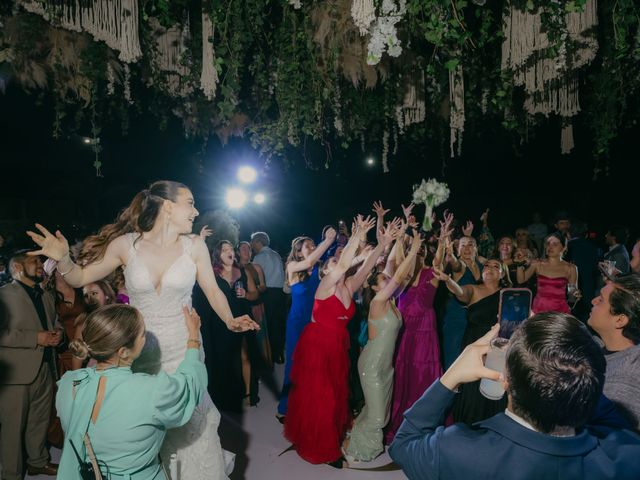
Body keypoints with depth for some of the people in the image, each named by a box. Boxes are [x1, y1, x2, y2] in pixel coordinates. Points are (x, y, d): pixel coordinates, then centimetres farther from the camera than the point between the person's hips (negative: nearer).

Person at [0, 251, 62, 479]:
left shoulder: (47, 296, 16)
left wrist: (57, 334, 5)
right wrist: (36, 338, -20)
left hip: (45, 369, 7)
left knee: (40, 421, 17)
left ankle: (38, 461, 34)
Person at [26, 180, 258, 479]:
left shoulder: (194, 245, -7)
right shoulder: (126, 244, -8)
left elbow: (212, 290, 1)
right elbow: (80, 278, 2)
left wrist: (229, 320, -15)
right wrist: (62, 258, -18)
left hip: (183, 353, 0)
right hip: (140, 354, 0)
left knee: (189, 428, 9)